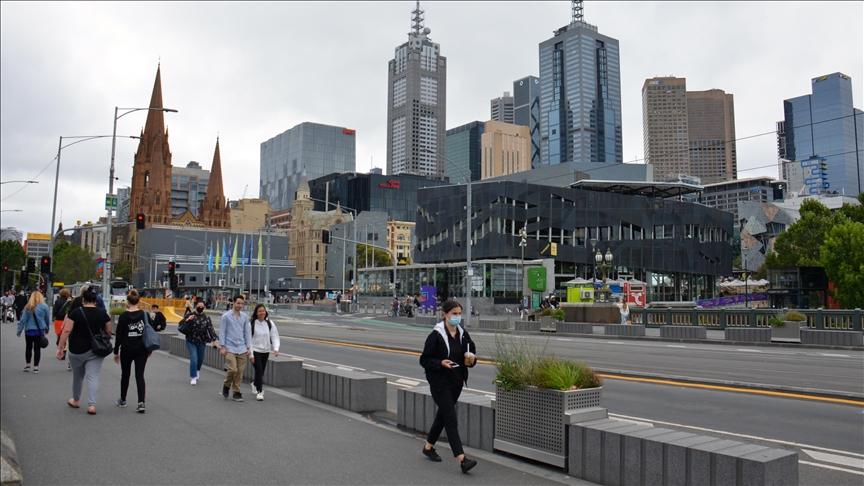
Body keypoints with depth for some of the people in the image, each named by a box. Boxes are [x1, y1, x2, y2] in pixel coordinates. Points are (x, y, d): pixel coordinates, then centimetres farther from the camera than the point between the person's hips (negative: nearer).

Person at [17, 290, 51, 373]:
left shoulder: (27, 307, -5)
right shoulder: (44, 306, -5)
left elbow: (23, 320, -4)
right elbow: (47, 319, 4)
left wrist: (19, 330, 3)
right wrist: (47, 328, 18)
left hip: (29, 330, 1)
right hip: (40, 330, -1)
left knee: (28, 347, 16)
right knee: (37, 348, 4)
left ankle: (27, 365, 24)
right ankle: (36, 366, 6)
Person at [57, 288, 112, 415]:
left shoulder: (76, 312, -7)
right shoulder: (103, 313, 0)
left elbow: (66, 331, -13)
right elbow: (109, 332, 6)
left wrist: (60, 348, -8)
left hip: (77, 350, -1)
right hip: (96, 351, 1)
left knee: (77, 376, 19)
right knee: (93, 377, -2)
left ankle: (76, 400, 36)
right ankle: (92, 404, -13)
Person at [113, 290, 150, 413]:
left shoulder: (123, 316, -8)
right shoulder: (145, 314, -2)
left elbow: (119, 335, -6)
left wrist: (116, 352, 3)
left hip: (127, 349, -1)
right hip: (142, 349, 1)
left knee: (125, 374, 16)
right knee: (140, 375, 1)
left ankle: (122, 400, 31)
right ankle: (141, 402, -12)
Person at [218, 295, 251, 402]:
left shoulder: (245, 317, 7)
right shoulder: (226, 316, -3)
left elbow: (247, 332, 11)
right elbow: (222, 332, -1)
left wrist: (249, 347, 6)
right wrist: (222, 347, -6)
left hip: (242, 349, 3)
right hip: (230, 348, -3)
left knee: (240, 371, 2)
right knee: (233, 369, -12)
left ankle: (236, 393, 14)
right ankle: (226, 386, 17)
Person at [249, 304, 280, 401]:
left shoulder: (270, 323, 1)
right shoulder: (251, 324, -9)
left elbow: (274, 336, 0)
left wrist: (276, 348, -16)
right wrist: (251, 354, -11)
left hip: (266, 351, 4)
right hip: (255, 350, -4)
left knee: (261, 371, 13)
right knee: (259, 370, -10)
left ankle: (255, 383, 42)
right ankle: (259, 391, 2)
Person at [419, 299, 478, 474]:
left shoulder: (463, 334, 3)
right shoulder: (436, 335, -14)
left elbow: (471, 353, 14)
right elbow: (424, 360, -10)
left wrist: (471, 359, -8)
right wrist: (441, 363, -26)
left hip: (456, 382, 7)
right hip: (440, 383, -7)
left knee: (443, 415, 19)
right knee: (451, 420, -10)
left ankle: (428, 446, 38)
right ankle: (462, 459, -12)